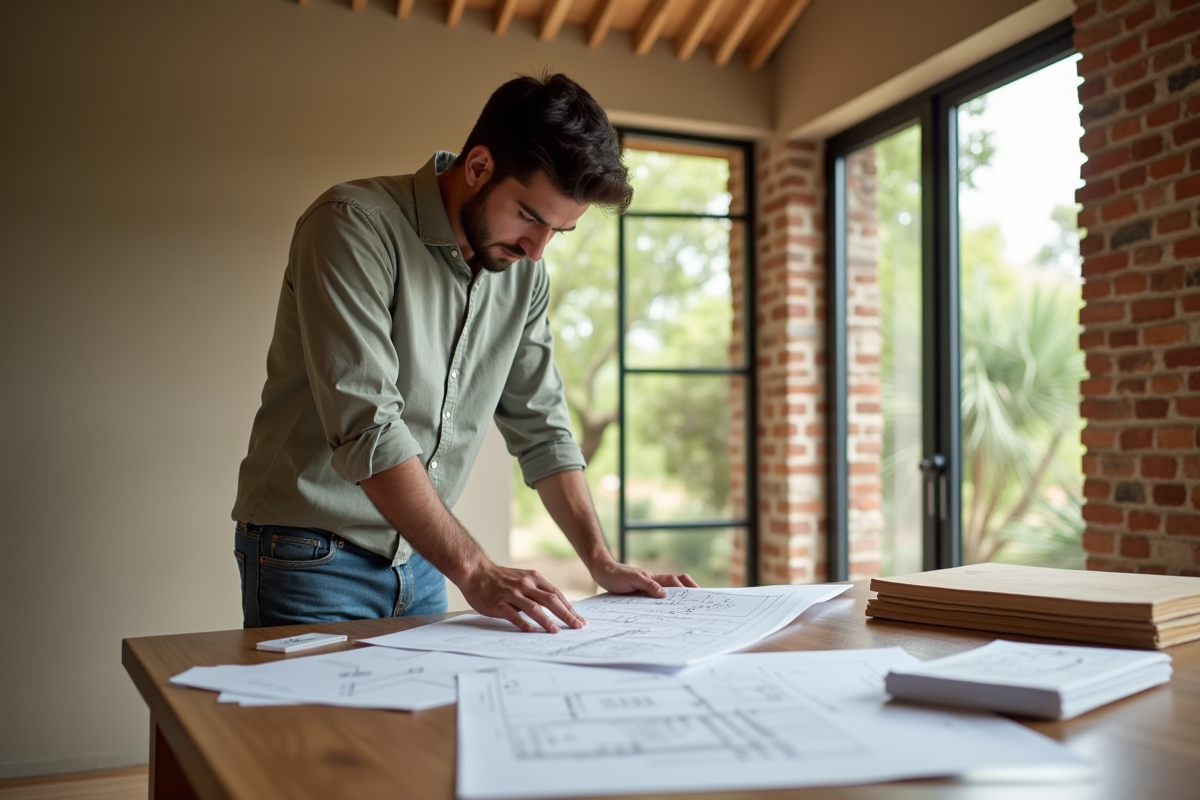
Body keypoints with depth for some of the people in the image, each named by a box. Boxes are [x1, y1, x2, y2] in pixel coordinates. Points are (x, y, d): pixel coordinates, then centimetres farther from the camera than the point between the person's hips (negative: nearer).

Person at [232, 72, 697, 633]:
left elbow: (539, 427, 8)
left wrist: (602, 563, -1)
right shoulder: (354, 225, -19)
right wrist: (476, 572, -31)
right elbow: (365, 426, -28)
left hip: (419, 560, 6)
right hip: (312, 553, -6)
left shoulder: (524, 274, 2)